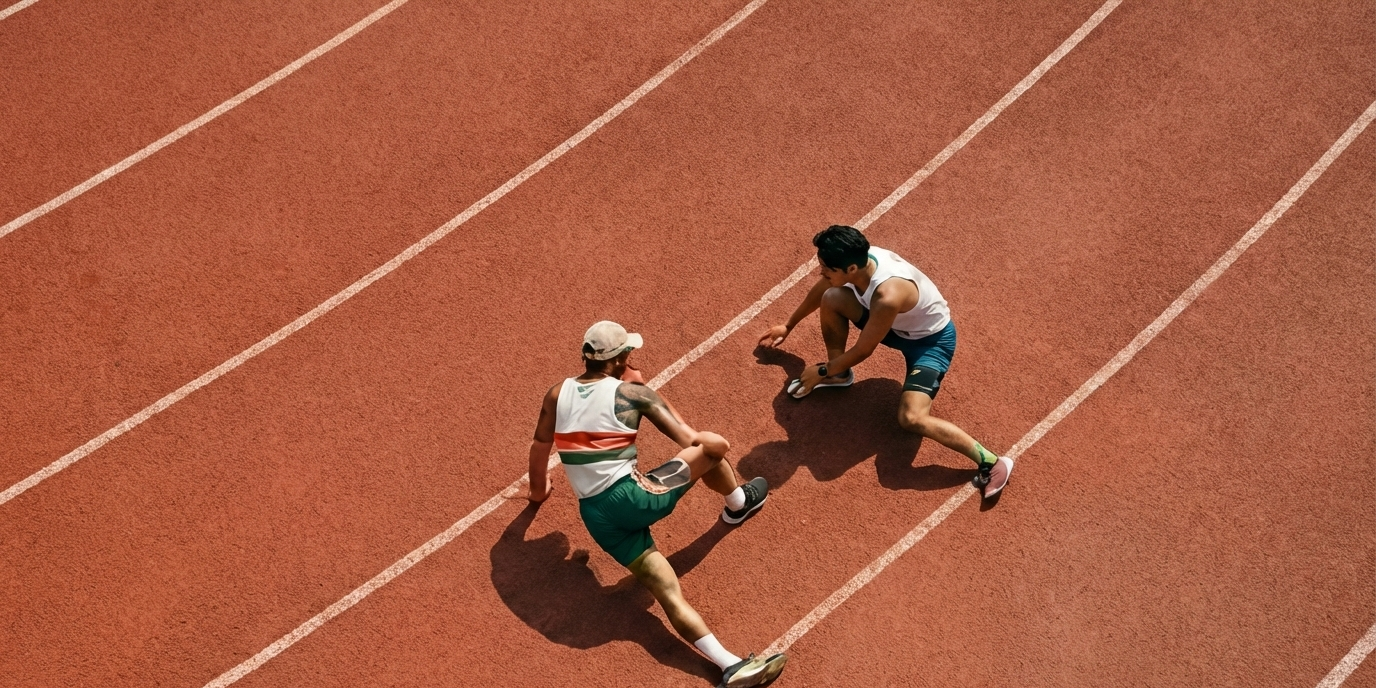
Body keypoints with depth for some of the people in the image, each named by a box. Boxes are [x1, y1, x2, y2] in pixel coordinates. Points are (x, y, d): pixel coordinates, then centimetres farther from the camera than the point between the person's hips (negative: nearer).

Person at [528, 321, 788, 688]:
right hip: (632, 498, -6)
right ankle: (739, 503, 39)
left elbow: (539, 449, 22)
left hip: (595, 518, 6)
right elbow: (692, 441, -4)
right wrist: (712, 446, 20)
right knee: (711, 449, 10)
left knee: (670, 595, 3)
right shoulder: (632, 392, -2)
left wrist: (539, 489, 42)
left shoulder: (557, 394, 11)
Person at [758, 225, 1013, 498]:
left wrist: (821, 371, -10)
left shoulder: (887, 296, -41)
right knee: (831, 299, -10)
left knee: (912, 419, -26)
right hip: (897, 324, 8)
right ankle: (839, 375, 14)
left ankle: (991, 462, -14)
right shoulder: (856, 259, -18)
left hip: (932, 340, -8)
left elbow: (862, 351, -25)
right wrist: (788, 326, 18)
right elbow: (820, 290, 5)